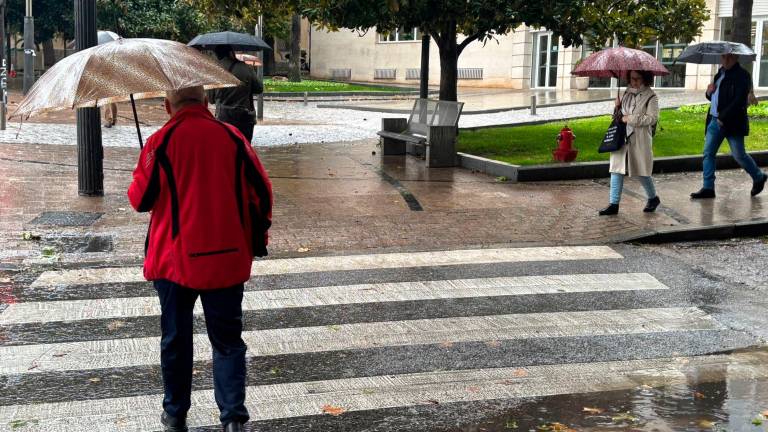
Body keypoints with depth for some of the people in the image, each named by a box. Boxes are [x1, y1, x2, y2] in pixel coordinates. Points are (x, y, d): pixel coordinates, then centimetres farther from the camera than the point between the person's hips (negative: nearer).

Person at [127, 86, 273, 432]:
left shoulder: (161, 142, -9)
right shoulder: (232, 138, -2)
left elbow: (141, 199, -4)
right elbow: (261, 191, 1)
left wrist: (138, 179, 18)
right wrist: (257, 239, 13)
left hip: (175, 258, -1)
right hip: (227, 258, 1)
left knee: (175, 339, 14)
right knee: (228, 341, 10)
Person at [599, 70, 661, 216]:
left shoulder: (650, 96, -7)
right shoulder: (627, 93, 12)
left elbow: (652, 118, -14)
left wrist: (630, 118, -17)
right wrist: (618, 107, 0)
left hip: (640, 139, -5)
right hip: (622, 137, 5)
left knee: (641, 172, 5)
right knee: (616, 170, -1)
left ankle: (653, 198, 29)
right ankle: (613, 204, 2)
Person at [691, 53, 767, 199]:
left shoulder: (742, 75, -12)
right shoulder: (721, 72, 14)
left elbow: (739, 101, -20)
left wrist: (723, 118, -22)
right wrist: (709, 92, 1)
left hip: (732, 123, -7)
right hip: (715, 121, 7)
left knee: (739, 155, 3)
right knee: (708, 154, 2)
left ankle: (759, 178, 26)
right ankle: (708, 188, 7)